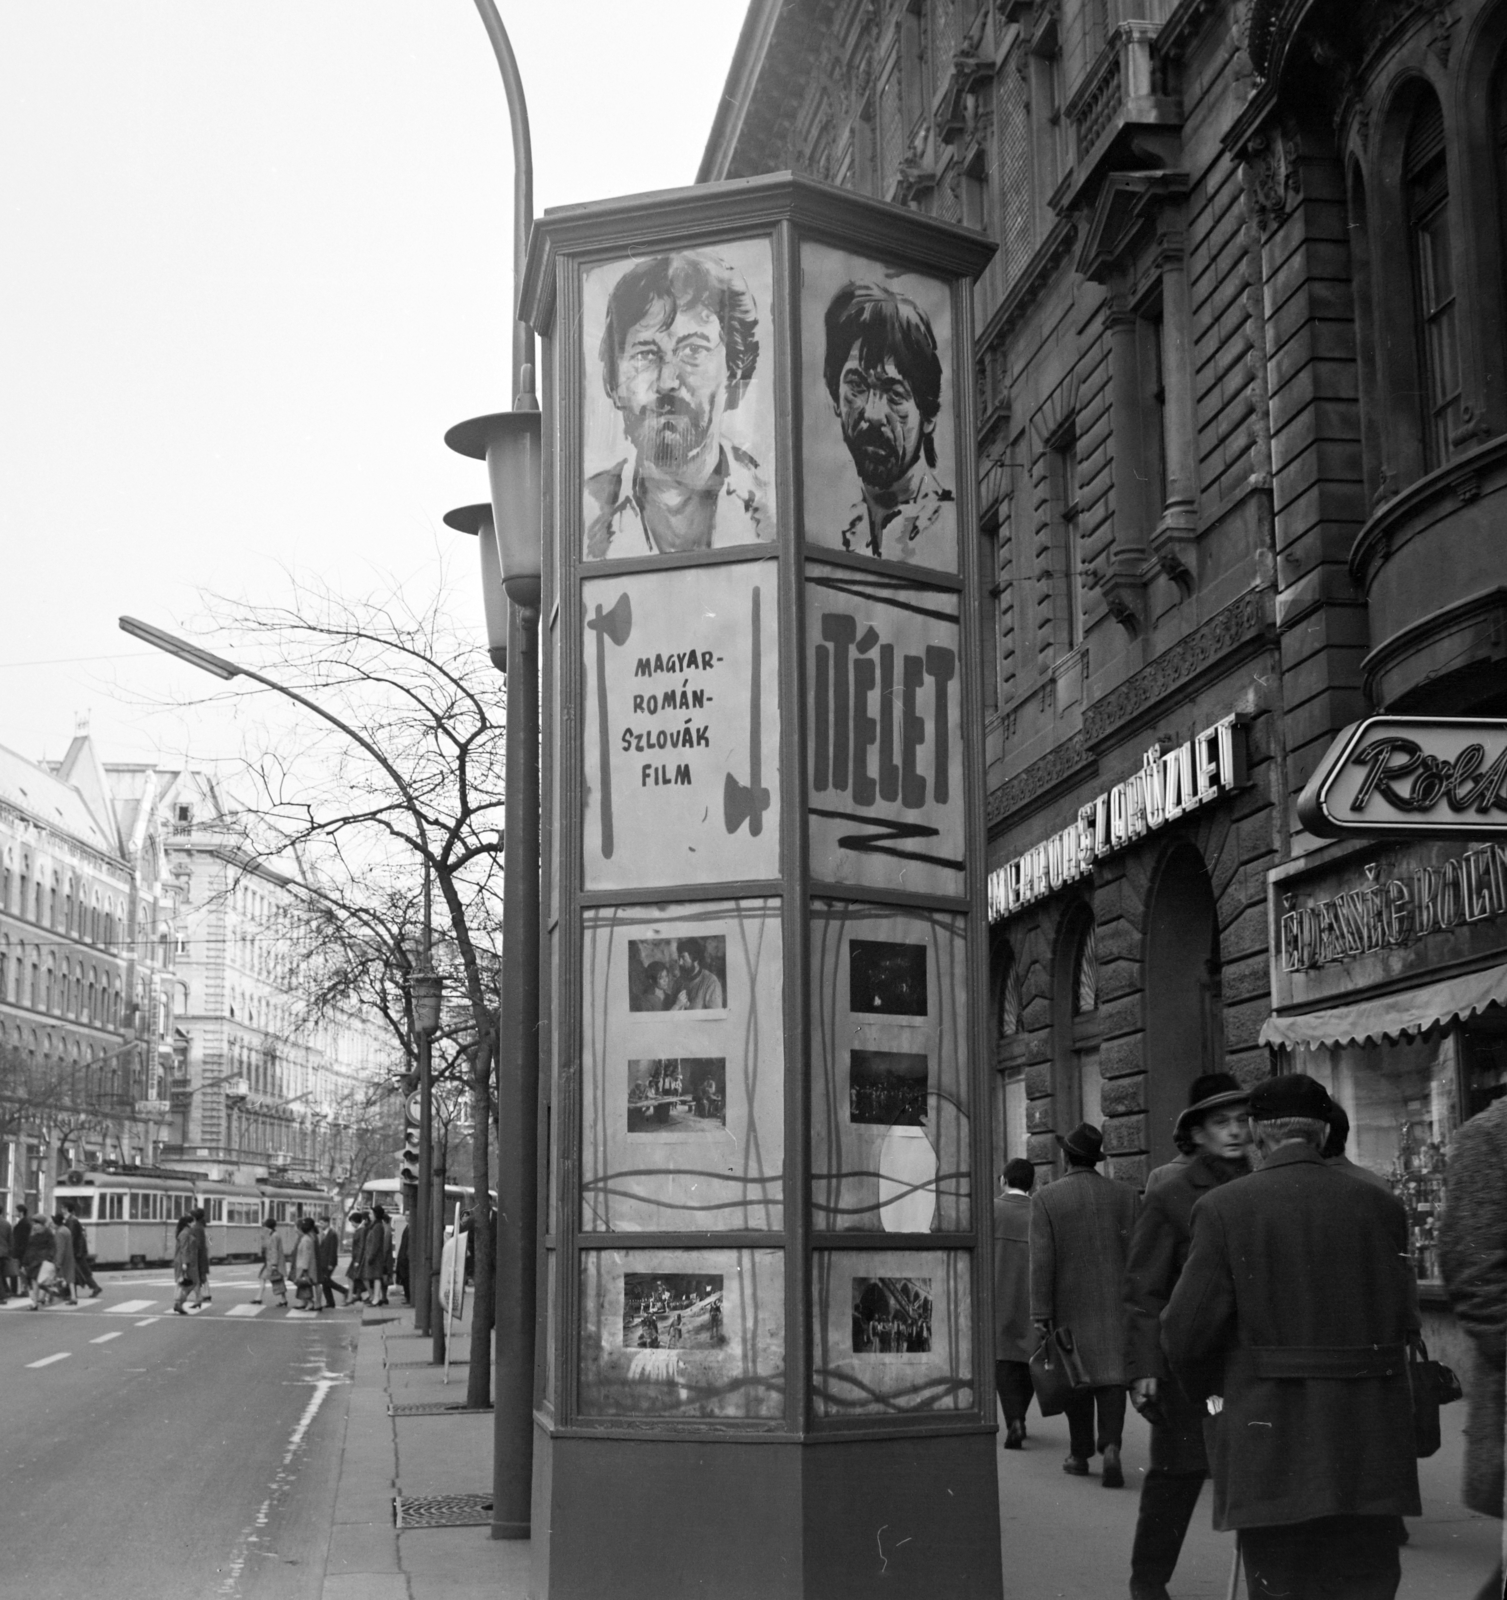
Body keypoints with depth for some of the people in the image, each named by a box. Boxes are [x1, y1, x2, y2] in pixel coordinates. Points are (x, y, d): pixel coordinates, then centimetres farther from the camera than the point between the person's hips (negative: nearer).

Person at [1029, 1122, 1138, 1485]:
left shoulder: (1046, 1199, -7)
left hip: (1070, 1303, -1)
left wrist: (1040, 1315, -8)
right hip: (1115, 1303, 1)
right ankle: (1110, 1446, -17)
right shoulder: (1123, 1195, 0)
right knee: (1111, 1373, 2)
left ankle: (1080, 1455, 20)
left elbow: (1042, 1261, -10)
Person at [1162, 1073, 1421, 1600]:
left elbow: (1187, 1330, -7)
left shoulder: (1223, 1208, -6)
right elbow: (1403, 1323, 2)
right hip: (1370, 1448, 3)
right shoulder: (1379, 1206, 2)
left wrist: (1211, 1396, 11)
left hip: (1270, 1443, -2)